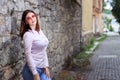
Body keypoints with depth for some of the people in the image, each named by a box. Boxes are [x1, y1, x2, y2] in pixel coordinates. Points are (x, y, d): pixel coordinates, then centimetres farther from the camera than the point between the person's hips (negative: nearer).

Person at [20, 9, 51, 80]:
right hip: (32, 69, -7)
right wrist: (35, 73, -19)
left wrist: (46, 66, 7)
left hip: (42, 68, 7)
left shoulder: (40, 31, 7)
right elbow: (28, 55, -18)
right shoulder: (28, 35, -15)